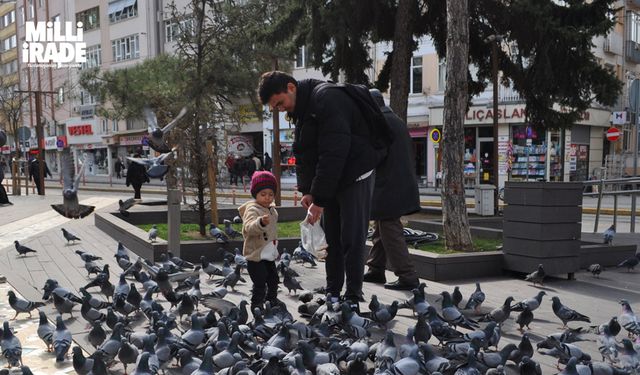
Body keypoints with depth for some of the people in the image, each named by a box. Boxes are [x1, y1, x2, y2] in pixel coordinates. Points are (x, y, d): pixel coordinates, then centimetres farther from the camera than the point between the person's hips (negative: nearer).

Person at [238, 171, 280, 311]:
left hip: (269, 255, 9)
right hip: (255, 256, -9)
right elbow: (249, 228, -37)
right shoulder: (252, 209, -18)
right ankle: (256, 307, 5)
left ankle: (272, 300, 40)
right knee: (260, 284, -9)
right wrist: (260, 222, -55)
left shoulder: (272, 210, 10)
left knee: (273, 280, 21)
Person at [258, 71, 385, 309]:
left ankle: (353, 297, 4)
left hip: (354, 175, -9)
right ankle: (332, 293, 19)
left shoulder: (327, 99, -23)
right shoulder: (300, 109, 7)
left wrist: (319, 199, -27)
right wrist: (307, 190, -5)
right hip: (330, 180, 9)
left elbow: (333, 153, -29)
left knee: (352, 238, -5)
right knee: (330, 237, 10)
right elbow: (303, 154, 8)